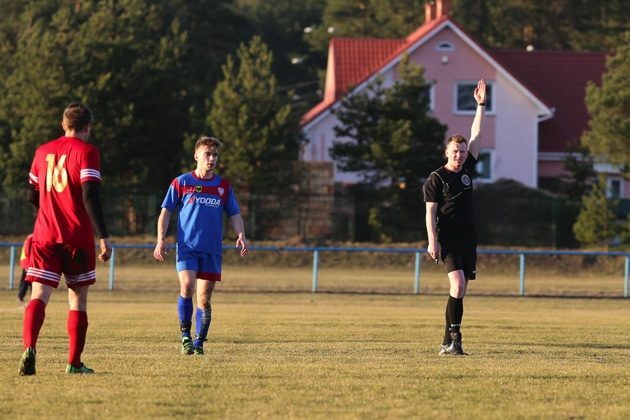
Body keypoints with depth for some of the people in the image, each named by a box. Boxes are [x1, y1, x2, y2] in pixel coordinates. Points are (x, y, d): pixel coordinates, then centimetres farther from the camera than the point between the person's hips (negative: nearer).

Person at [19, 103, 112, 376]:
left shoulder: (43, 151, 12)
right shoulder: (86, 151, -5)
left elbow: (32, 195, 18)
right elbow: (90, 196, -15)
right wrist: (103, 236, -15)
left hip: (45, 235, 3)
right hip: (77, 237, -3)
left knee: (39, 296, -5)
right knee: (77, 299, 9)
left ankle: (29, 348, -29)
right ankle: (74, 362, 9)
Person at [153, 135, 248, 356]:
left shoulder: (224, 186, 12)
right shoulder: (181, 182, 4)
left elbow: (234, 214, 15)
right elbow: (166, 211, 6)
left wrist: (241, 236, -3)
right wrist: (161, 240, -4)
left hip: (212, 250, 3)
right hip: (187, 247, -3)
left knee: (204, 298, 2)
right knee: (187, 287, -21)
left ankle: (199, 343, 11)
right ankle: (185, 334, -7)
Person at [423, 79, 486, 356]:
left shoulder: (467, 169, 11)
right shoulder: (437, 178, -4)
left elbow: (476, 135, 13)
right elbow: (430, 211, -6)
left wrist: (481, 106, 11)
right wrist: (432, 241, -14)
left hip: (468, 238, 6)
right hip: (447, 239, -6)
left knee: (460, 291, 4)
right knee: (457, 285, -20)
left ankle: (448, 342, 7)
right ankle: (454, 337, -18)